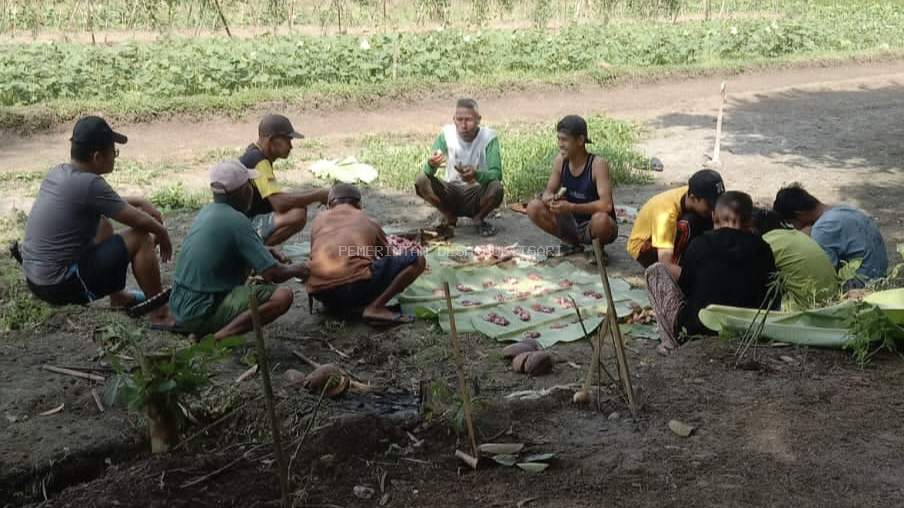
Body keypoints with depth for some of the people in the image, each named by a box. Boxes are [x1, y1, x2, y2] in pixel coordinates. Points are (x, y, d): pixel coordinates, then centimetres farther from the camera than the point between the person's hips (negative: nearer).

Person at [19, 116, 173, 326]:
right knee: (140, 238, -7)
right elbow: (139, 220, -14)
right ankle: (161, 314, 3)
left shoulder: (57, 173, 6)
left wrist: (141, 202, 12)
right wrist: (162, 233, 5)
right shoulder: (89, 184, -21)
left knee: (102, 224, 26)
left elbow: (108, 202, 22)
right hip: (61, 286, -9)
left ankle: (118, 298, 32)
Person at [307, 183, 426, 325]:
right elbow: (387, 259, 37)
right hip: (356, 285, -5)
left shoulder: (319, 219, 25)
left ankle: (336, 305, 12)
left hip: (321, 294, 5)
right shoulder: (368, 222, 23)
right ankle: (375, 308, -9)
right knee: (417, 260, 7)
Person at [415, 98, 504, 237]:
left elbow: (497, 174, -23)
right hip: (451, 193, 1)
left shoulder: (489, 137, -15)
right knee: (421, 181, -25)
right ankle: (449, 218, 1)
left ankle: (479, 218, 1)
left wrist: (477, 175, -44)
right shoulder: (446, 134, -12)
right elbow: (427, 171, -17)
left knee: (496, 187, -33)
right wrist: (431, 165, -42)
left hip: (476, 194, -1)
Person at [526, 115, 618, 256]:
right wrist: (549, 199, -24)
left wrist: (571, 207, -38)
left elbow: (606, 205, -31)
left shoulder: (598, 164, -22)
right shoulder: (560, 161, -6)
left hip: (593, 226, -5)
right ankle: (572, 243, 6)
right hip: (572, 223, 5)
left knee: (600, 219, -40)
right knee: (533, 207, -13)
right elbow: (548, 192, 2)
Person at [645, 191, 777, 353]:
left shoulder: (700, 244, -6)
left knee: (656, 270, 10)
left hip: (696, 330, -3)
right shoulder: (762, 249, 0)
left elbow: (685, 286, 3)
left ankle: (672, 341, 1)